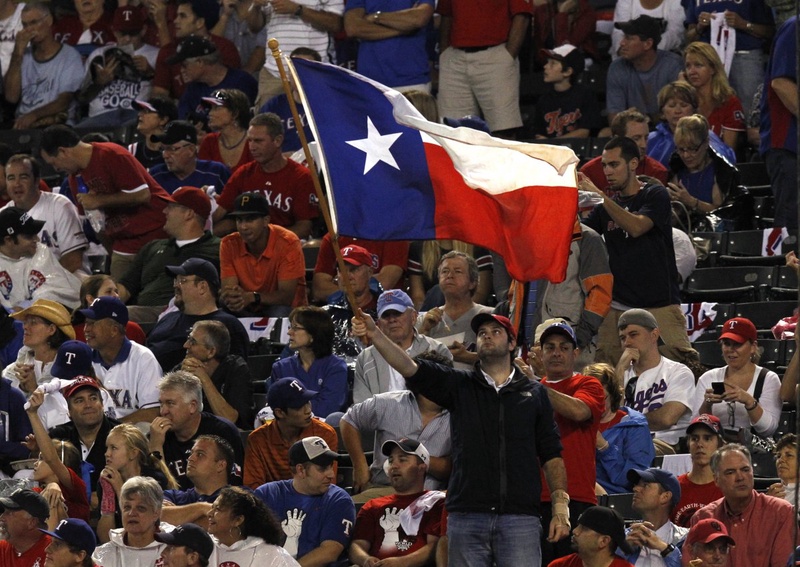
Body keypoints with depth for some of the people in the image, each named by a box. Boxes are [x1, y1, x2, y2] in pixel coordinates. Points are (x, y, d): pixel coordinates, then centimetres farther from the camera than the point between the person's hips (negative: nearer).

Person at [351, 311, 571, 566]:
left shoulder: (534, 394, 14)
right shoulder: (460, 386, 13)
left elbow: (551, 454, 12)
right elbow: (409, 368, -1)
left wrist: (560, 507, 2)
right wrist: (375, 334, -16)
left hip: (520, 517, -1)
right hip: (467, 515, 1)